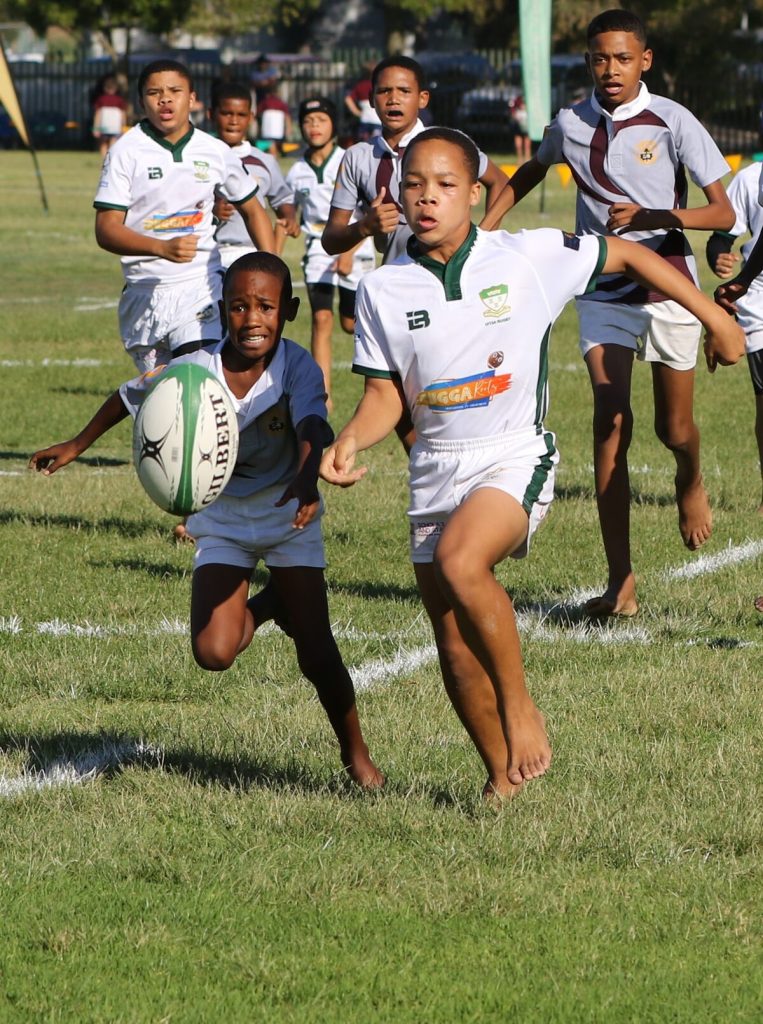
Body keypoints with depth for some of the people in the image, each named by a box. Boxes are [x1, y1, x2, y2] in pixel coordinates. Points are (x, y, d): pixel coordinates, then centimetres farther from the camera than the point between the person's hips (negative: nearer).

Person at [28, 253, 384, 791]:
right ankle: (262, 607, 21)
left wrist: (306, 480, -64)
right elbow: (129, 398, 1)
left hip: (288, 511, -2)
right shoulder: (196, 372, -18)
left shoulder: (298, 368, -24)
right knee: (214, 652, -14)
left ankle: (356, 753, 18)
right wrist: (76, 447, 13)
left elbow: (313, 427, -43)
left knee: (316, 654, -7)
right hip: (222, 516, 2)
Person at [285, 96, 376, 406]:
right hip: (319, 249, 3)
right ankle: (323, 395, -8)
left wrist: (349, 252, -16)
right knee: (321, 319, -9)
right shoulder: (297, 172, 5)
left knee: (351, 324, 2)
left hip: (355, 249, -3)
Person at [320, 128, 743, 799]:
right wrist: (349, 444, -18)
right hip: (436, 466, 4)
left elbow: (627, 257, 7)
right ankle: (503, 777, 23)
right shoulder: (383, 291, 0)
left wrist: (714, 317, 13)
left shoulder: (531, 258, -6)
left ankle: (520, 706, -14)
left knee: (459, 561, -33)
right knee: (455, 647, 4)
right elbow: (385, 396, 4)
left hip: (516, 456, -4)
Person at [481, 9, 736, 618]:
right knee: (611, 424, -12)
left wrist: (655, 217, -28)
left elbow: (722, 213, -13)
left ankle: (692, 484, 46)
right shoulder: (571, 126, 1)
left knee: (675, 429, 5)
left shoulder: (672, 122, -10)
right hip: (604, 293, 2)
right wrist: (485, 228, 15)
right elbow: (530, 173, 25)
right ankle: (621, 583, -14)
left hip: (669, 289, -2)